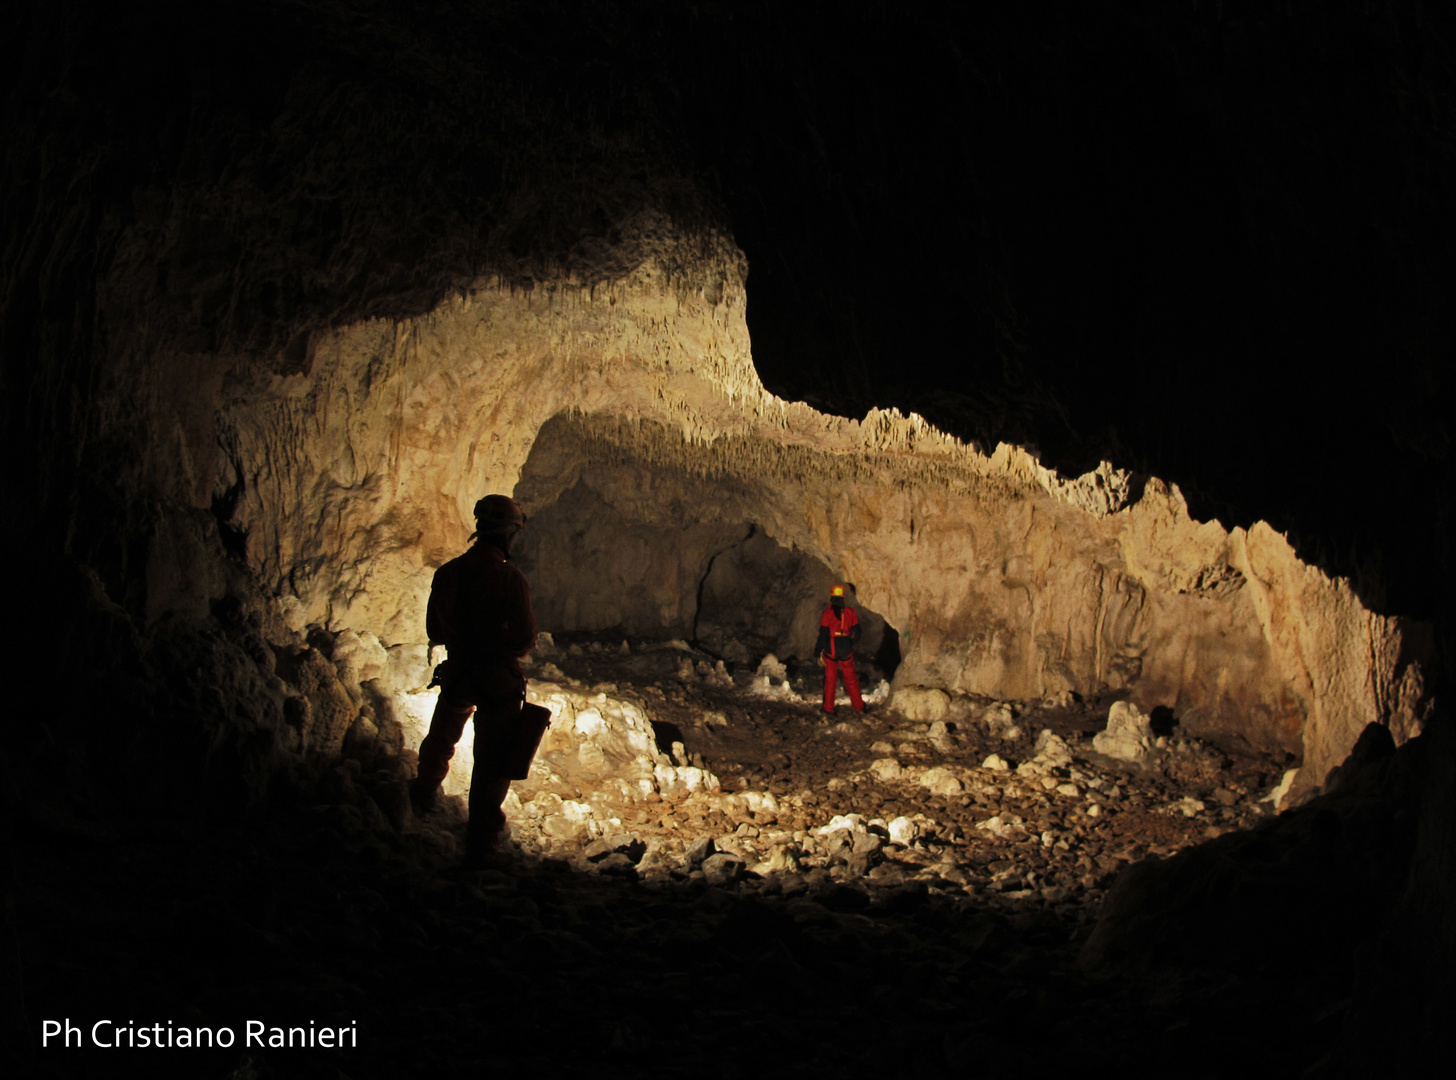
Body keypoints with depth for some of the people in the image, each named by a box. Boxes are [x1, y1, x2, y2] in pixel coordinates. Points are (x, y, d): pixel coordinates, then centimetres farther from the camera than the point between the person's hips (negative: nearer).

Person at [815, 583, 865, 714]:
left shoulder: (827, 613, -12)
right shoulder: (850, 612, -1)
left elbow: (823, 635, -12)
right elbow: (856, 633, 4)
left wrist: (818, 650, -2)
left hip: (830, 650, -2)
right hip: (847, 651, 3)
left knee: (830, 679, 9)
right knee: (850, 678, 13)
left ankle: (829, 708, 14)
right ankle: (859, 707, 17)